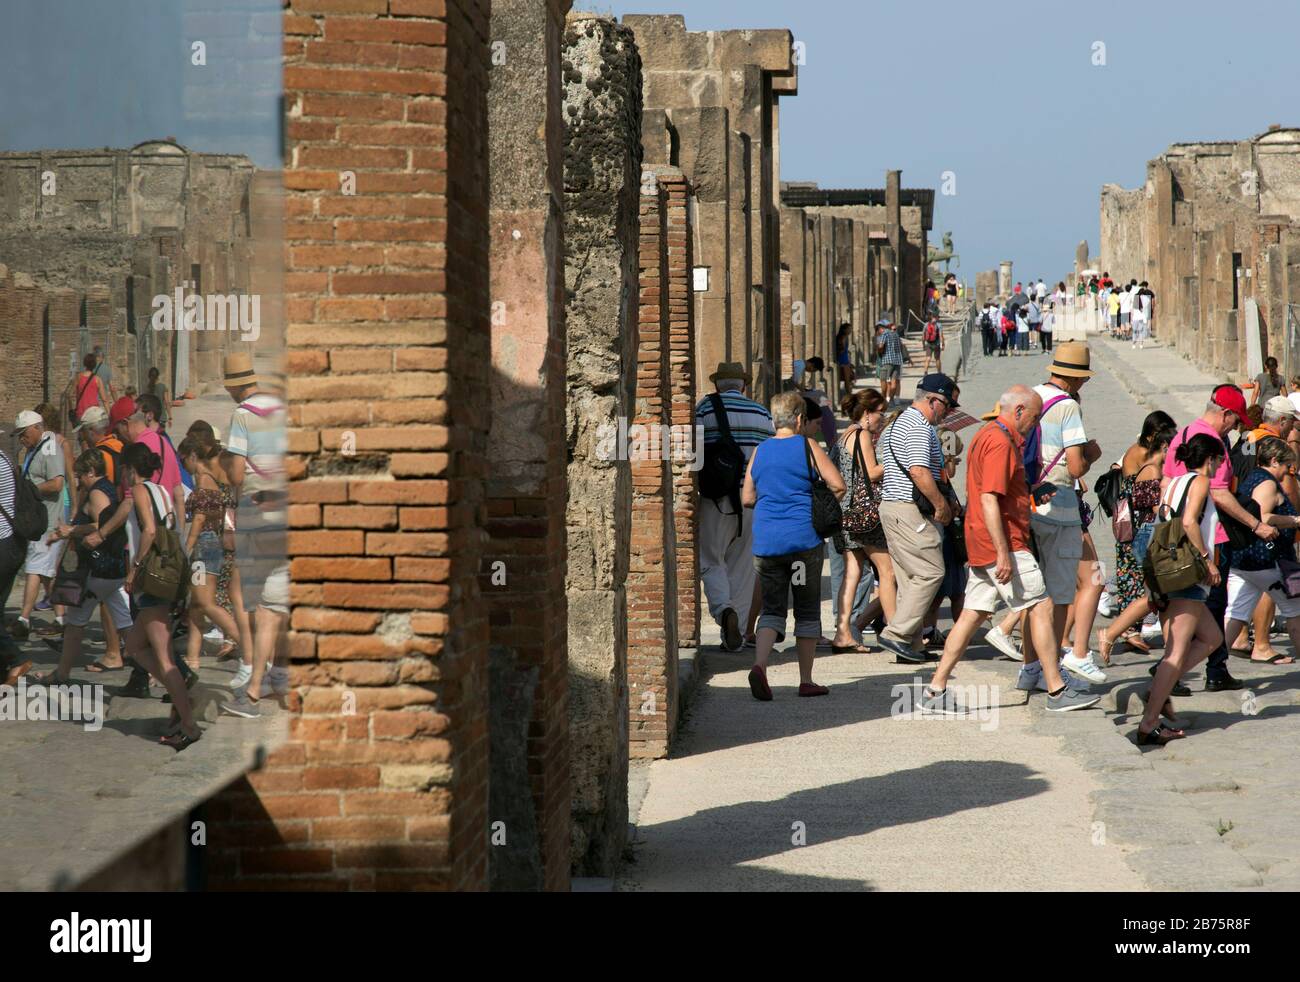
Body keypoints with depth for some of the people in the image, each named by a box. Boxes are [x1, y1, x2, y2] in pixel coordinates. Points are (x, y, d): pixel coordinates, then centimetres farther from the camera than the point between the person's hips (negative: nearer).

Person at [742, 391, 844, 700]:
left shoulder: (759, 451, 8)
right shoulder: (807, 447, -3)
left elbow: (747, 498, 12)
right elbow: (838, 486, -8)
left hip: (765, 541, 3)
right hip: (803, 538, -3)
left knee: (772, 608, 5)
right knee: (807, 610, 9)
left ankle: (759, 665, -20)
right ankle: (806, 680, 12)